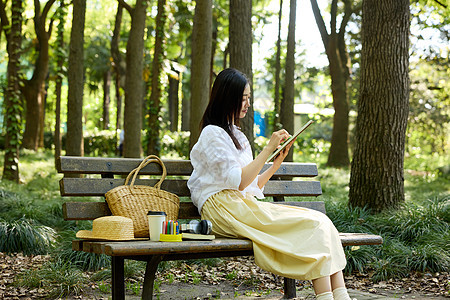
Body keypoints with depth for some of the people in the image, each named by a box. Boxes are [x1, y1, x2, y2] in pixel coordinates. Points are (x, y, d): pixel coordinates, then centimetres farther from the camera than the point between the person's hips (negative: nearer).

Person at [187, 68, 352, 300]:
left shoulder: (236, 135, 25)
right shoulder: (212, 133, -3)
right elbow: (238, 182, -14)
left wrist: (277, 163, 9)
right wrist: (268, 148, -13)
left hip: (245, 204, 8)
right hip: (223, 209, -8)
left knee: (321, 220, -12)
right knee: (312, 224, -21)